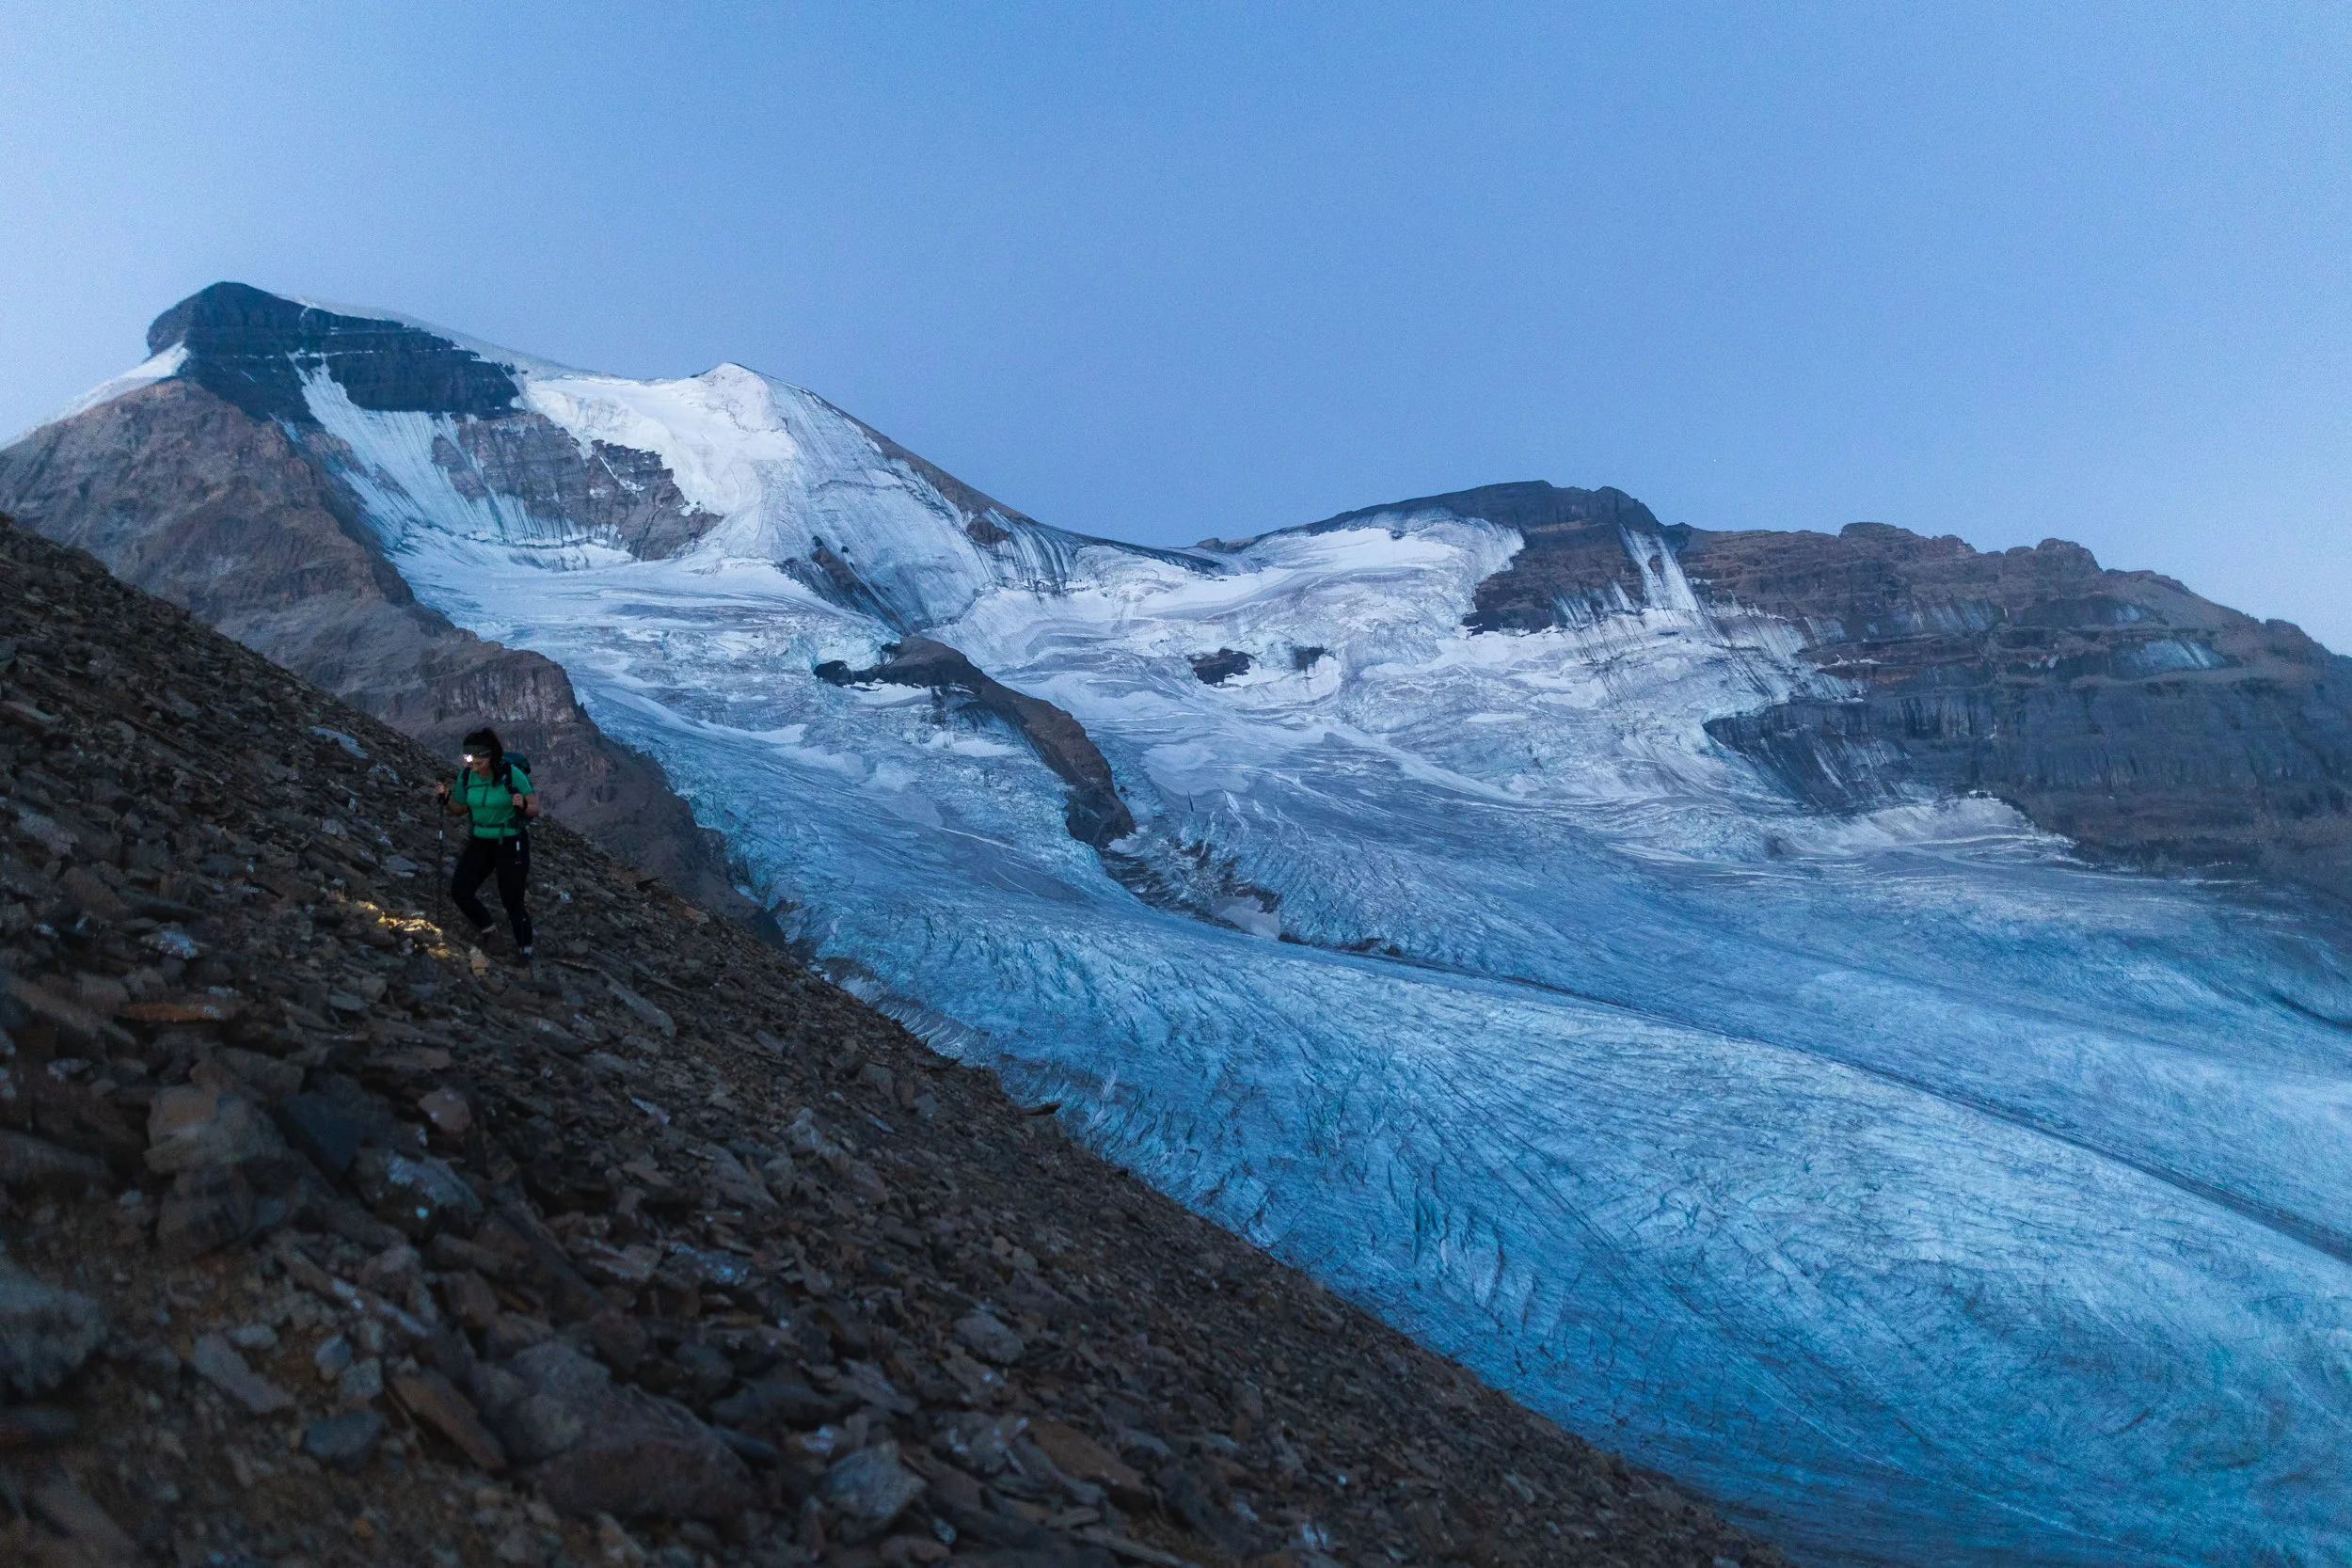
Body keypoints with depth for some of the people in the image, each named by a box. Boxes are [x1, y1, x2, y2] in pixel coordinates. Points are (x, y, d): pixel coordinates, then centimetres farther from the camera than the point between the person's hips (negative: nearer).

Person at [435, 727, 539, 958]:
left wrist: (523, 806, -35)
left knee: (512, 900, -3)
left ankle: (524, 945, 21)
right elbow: (459, 810, 9)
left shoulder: (511, 774, -18)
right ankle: (483, 924, 28)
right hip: (480, 842, 5)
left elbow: (535, 810, -13)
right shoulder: (466, 776, -5)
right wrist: (446, 798, -10)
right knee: (459, 890, -3)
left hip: (511, 844, -5)